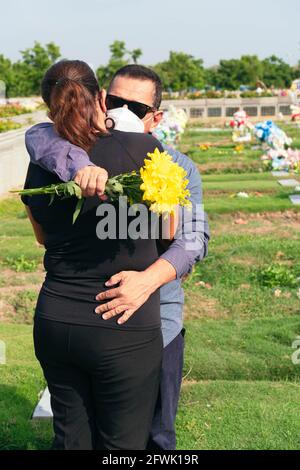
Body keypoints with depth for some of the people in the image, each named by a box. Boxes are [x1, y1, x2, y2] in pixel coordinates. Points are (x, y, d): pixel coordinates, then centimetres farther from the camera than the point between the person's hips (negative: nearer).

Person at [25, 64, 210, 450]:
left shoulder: (178, 169, -6)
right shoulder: (89, 149, -3)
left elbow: (193, 237, -19)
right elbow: (39, 136, -22)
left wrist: (148, 279, -37)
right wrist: (79, 164, -43)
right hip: (88, 316, 1)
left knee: (155, 435, 15)